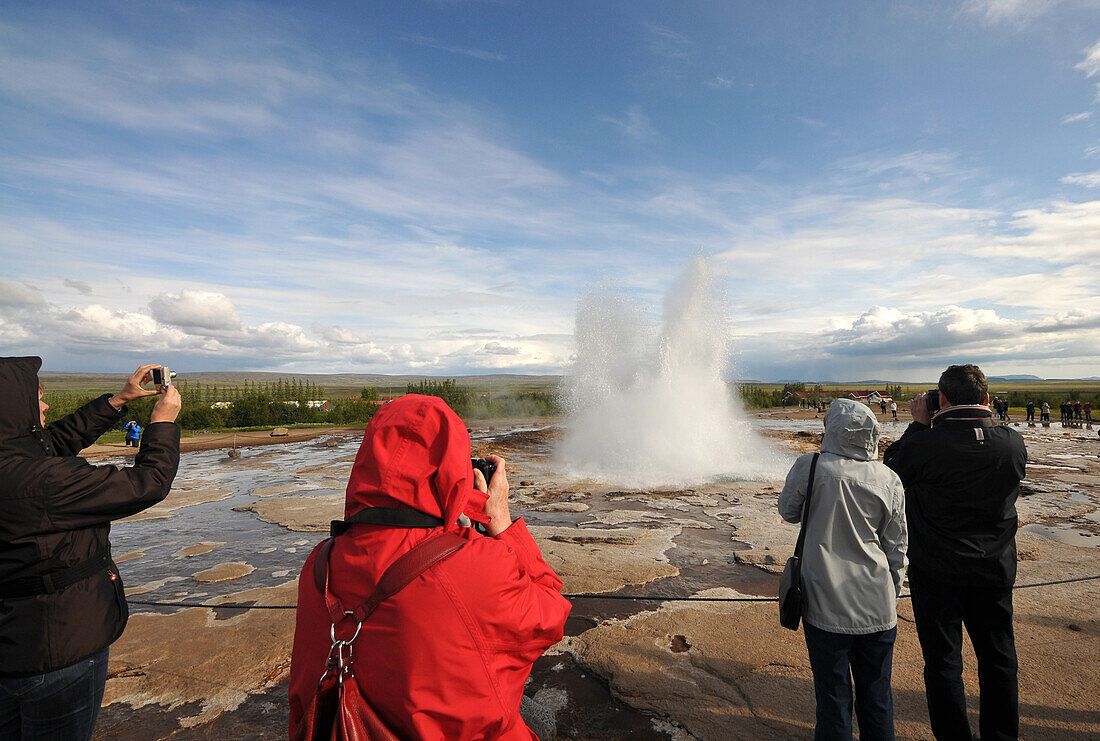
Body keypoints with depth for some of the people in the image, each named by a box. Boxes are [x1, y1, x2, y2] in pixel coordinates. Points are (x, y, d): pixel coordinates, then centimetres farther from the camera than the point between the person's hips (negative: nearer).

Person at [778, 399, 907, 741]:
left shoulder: (810, 467, -14)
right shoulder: (889, 479, -4)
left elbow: (788, 511, 4)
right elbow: (897, 551, 4)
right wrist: (891, 594, 17)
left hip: (826, 604, -3)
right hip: (877, 606, 3)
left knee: (832, 690, 13)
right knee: (876, 690, 20)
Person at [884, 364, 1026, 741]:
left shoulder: (926, 445, -23)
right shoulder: (1013, 443, -11)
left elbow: (892, 466, -5)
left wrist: (919, 424, 1)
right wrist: (982, 420, 6)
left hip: (937, 572, -4)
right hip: (996, 570, 4)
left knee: (943, 661, 11)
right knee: (999, 660, 20)